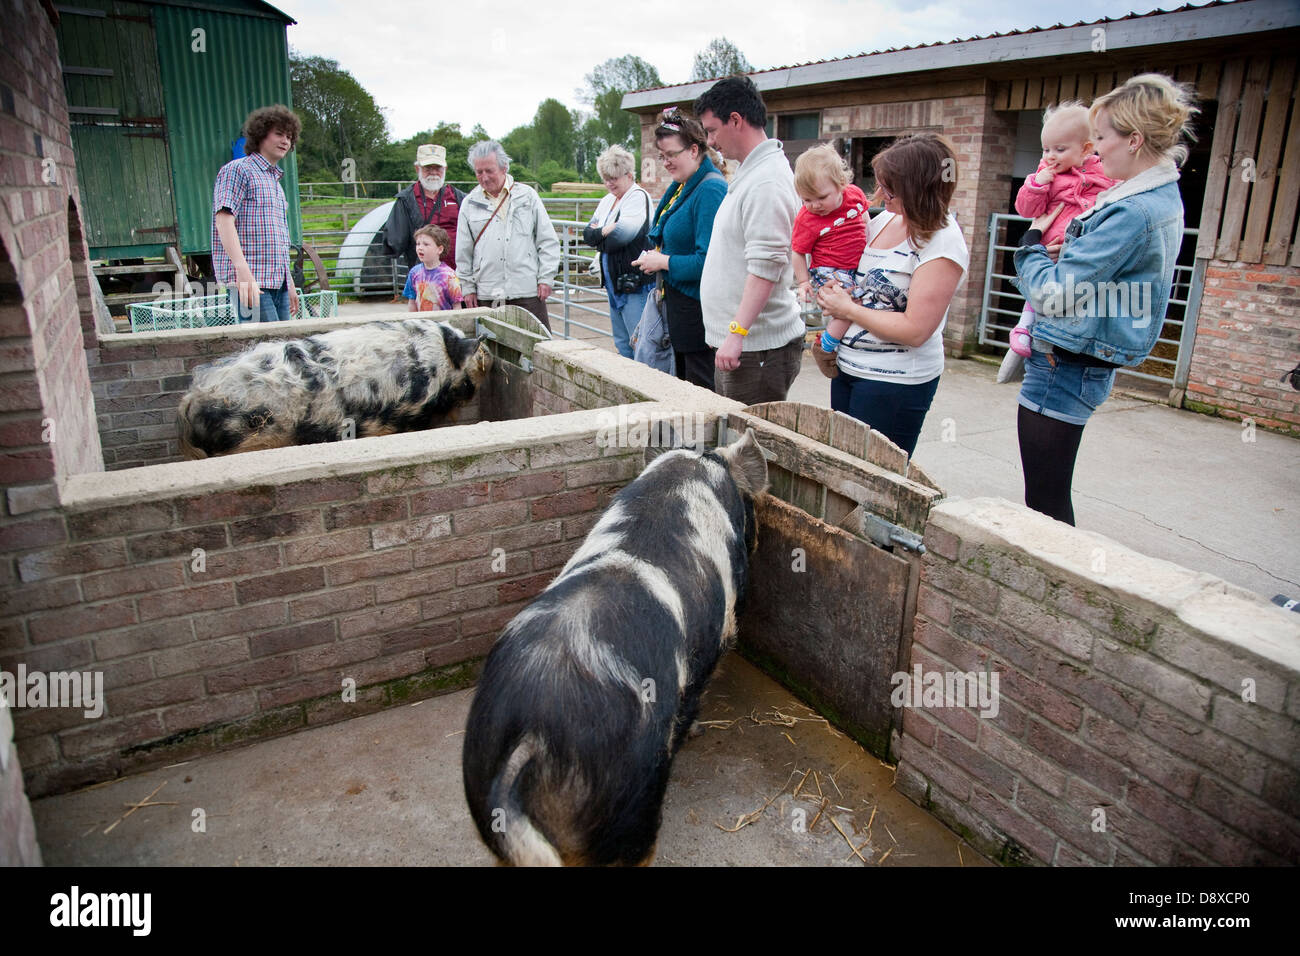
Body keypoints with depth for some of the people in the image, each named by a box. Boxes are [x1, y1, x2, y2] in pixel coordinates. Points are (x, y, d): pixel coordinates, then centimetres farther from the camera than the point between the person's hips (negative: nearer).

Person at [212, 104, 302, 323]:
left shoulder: (276, 182, 26)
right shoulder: (238, 170, 0)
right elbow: (224, 218, -14)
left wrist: (290, 284, 25)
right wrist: (242, 268, -27)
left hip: (278, 283, 8)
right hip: (250, 281, -8)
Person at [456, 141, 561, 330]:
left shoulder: (527, 196, 7)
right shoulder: (470, 203, 10)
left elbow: (548, 241, 7)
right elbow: (463, 252, 13)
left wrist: (546, 278, 0)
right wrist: (467, 287, 8)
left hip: (527, 292, -1)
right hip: (485, 294, 1)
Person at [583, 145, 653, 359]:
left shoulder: (638, 197, -8)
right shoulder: (607, 200, 18)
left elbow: (623, 233, -20)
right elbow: (587, 234, 12)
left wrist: (599, 233, -2)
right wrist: (605, 232, -8)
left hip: (635, 284, -9)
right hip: (614, 283, 9)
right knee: (622, 345, 15)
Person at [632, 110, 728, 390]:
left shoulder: (710, 190, -17)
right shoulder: (681, 187, 13)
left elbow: (708, 260, -24)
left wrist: (663, 262, -14)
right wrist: (653, 258, 7)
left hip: (699, 304, -10)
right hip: (678, 301, 10)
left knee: (701, 389, -3)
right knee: (683, 384, 18)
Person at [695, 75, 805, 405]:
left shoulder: (767, 180, -16)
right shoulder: (751, 173, 18)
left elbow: (766, 266, -24)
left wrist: (737, 332, -27)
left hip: (758, 347, -10)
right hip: (740, 341, 10)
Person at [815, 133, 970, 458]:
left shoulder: (943, 245, -16)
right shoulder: (885, 219, 6)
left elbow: (915, 330, -21)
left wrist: (848, 309, -13)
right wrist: (833, 291, 1)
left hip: (895, 383, -8)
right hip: (847, 369, 8)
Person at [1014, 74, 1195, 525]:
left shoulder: (1133, 212, -20)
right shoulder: (1162, 198, 12)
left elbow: (1054, 293, -21)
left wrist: (1031, 245, -3)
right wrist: (1059, 249, 4)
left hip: (1063, 369, -11)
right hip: (1088, 367, 11)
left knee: (1044, 503, -3)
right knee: (1051, 501, 19)